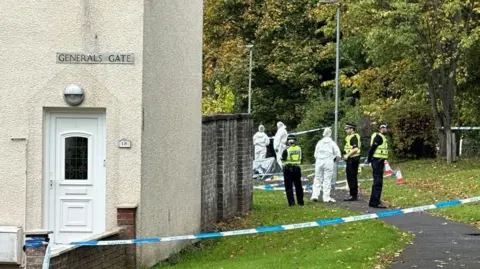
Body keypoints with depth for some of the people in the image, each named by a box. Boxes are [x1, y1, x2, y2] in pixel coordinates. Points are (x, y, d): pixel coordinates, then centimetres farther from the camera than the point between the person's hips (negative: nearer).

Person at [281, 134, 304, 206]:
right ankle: (300, 201, 19)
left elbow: (283, 159, -5)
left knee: (288, 186, 3)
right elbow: (300, 158, 9)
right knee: (298, 185, 14)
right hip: (297, 168, 3)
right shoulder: (299, 148, 0)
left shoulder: (287, 150, -12)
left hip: (288, 169, -3)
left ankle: (291, 202, -4)